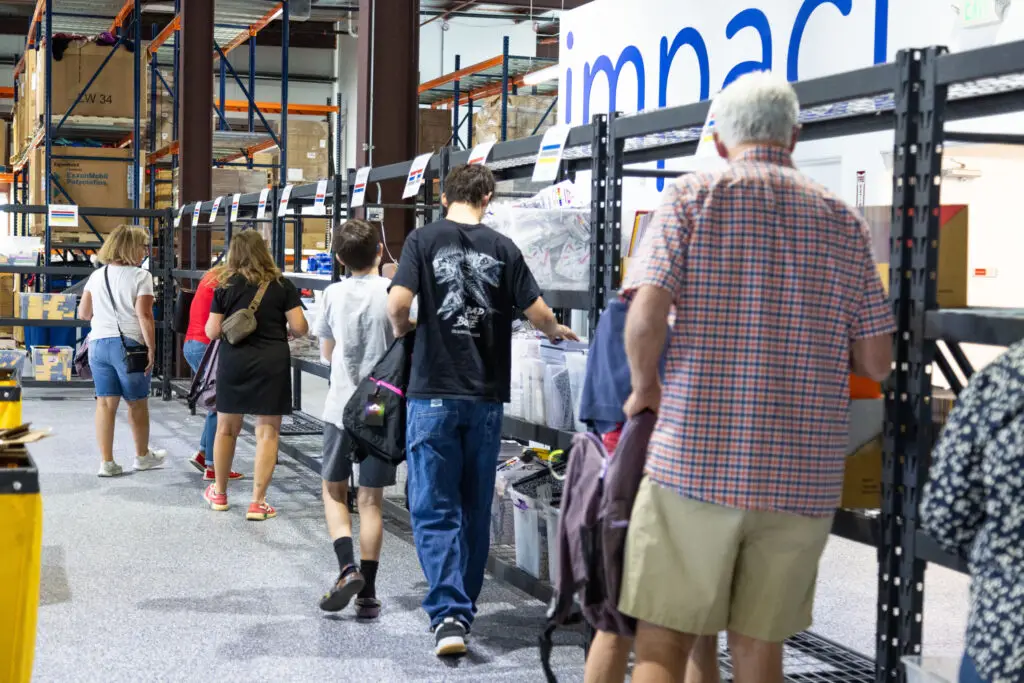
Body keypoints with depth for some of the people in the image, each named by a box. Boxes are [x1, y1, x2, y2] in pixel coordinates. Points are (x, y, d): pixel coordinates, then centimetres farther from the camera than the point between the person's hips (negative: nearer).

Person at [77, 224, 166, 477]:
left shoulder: (97, 275, 9)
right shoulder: (140, 276, -8)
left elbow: (83, 312, 12)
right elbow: (144, 316, -14)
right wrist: (151, 349, -10)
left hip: (98, 342, 5)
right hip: (129, 344, -5)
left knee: (106, 403, 6)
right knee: (137, 403, 11)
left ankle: (107, 462, 5)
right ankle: (143, 455, 26)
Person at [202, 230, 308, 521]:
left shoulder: (225, 286, 1)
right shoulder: (282, 285, -1)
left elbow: (212, 331, 0)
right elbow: (299, 327, -5)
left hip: (234, 361, 2)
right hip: (272, 362, -2)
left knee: (226, 427, 17)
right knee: (268, 432, 2)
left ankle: (219, 493, 31)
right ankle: (258, 502, 0)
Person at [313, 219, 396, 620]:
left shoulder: (334, 294, 0)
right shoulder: (394, 292, -7)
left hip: (341, 406, 1)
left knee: (334, 490, 16)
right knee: (370, 500, 6)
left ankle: (348, 568, -5)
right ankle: (367, 593, 7)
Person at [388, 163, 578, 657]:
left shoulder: (424, 239, -1)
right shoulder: (502, 249, 4)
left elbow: (398, 303, -14)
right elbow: (537, 314, 1)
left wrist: (404, 332, 8)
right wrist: (558, 332, 23)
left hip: (434, 393, -2)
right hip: (486, 396, 2)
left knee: (435, 509, 1)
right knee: (475, 508, 14)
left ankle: (449, 614, -13)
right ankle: (463, 605, 25)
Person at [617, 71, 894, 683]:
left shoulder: (694, 197, 1)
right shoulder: (843, 220, 9)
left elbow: (646, 314, -14)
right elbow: (878, 362, 8)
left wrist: (645, 386, 4)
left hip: (695, 460, -3)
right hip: (803, 473, 3)